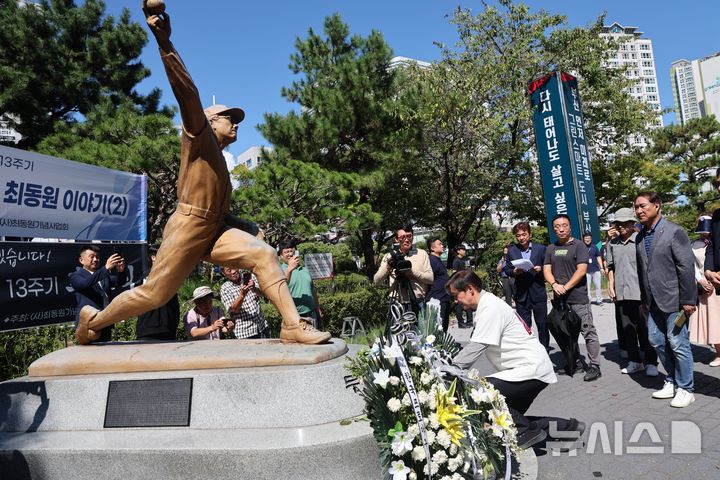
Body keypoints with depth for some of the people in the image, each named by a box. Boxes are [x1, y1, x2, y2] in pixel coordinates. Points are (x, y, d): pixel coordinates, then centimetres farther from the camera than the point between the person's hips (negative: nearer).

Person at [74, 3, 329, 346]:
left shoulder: (218, 159, 24)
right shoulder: (198, 134, 2)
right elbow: (187, 93, -15)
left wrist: (251, 229, 22)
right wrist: (164, 42, -27)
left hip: (213, 231, 7)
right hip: (187, 230, -7)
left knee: (264, 255, -12)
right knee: (153, 294, 1)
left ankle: (292, 325, -17)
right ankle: (92, 319, 28)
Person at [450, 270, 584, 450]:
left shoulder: (489, 308, -20)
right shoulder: (487, 304, 11)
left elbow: (474, 349, -25)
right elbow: (472, 348, 9)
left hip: (531, 369, -11)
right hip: (531, 368, 11)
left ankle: (526, 430, -6)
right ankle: (567, 427, 23)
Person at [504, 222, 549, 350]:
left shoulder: (540, 248, 1)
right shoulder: (511, 251, 5)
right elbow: (507, 269, 8)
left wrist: (540, 269, -15)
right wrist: (514, 272, -12)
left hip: (538, 292, -1)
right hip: (521, 293, 1)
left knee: (542, 324, 6)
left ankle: (544, 349, 20)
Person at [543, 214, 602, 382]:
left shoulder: (579, 246, -3)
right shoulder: (551, 249, 14)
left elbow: (581, 270, -12)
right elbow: (547, 270, 7)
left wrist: (566, 287, -14)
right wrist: (555, 285, -11)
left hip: (578, 297, -6)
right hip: (559, 299, 6)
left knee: (588, 332, -5)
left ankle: (594, 366, 2)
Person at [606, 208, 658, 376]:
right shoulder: (612, 243, 10)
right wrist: (611, 286, 9)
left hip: (640, 292, -4)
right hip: (621, 293, 4)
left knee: (645, 329, 2)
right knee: (627, 328, 10)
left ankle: (651, 363, 12)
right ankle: (635, 361, 21)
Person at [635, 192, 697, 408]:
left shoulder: (674, 231, -11)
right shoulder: (640, 237, 9)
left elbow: (686, 267, -14)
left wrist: (688, 300, -15)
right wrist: (645, 299, 13)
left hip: (674, 300, -7)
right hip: (654, 301, 7)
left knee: (678, 343, 0)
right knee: (657, 341, 12)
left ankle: (685, 389, 16)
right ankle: (672, 381, 29)